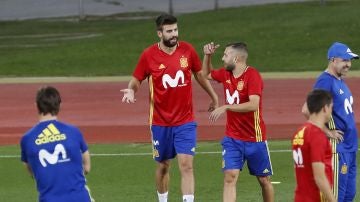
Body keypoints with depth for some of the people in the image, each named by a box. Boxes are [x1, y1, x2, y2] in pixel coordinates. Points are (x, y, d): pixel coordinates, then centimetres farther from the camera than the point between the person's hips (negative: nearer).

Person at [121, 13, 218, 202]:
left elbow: (200, 75, 13)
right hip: (160, 121, 0)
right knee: (163, 165, 13)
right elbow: (136, 80, 1)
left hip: (185, 121, 0)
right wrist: (131, 90, -22)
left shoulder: (187, 50, -4)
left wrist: (214, 97, 21)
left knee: (186, 164, -11)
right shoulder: (149, 55, -8)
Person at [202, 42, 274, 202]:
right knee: (229, 177, -11)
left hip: (254, 138, -5)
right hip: (232, 138, 5)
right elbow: (206, 74, 25)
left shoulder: (252, 75, -16)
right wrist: (207, 56, 7)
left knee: (263, 179, 9)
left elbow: (253, 104, -28)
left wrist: (226, 107, -28)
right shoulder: (225, 74, 4)